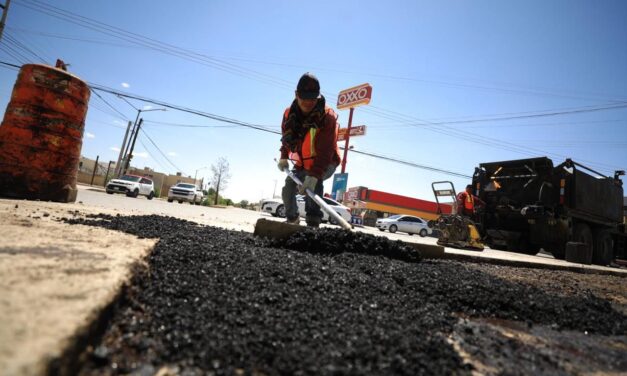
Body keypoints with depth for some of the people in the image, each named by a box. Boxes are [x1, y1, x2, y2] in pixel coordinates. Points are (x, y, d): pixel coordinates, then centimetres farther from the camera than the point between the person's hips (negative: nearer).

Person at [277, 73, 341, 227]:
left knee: (314, 183, -35)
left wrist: (314, 175, -47)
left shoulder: (327, 117, -28)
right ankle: (292, 220, 31)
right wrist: (284, 157, -1)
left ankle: (313, 221, -32)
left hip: (325, 164, -5)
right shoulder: (289, 114, -9)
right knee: (288, 189, 3)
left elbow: (325, 151, -37)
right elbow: (286, 137, 11)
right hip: (302, 164, 6)